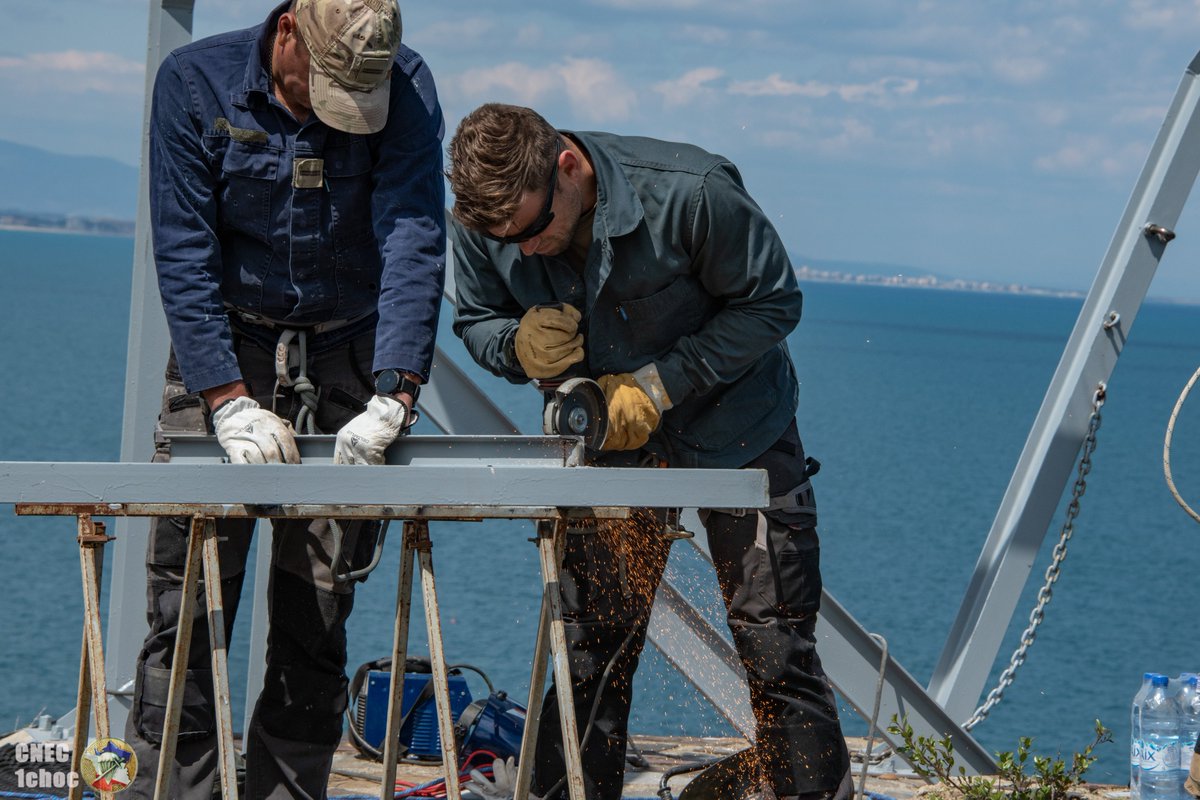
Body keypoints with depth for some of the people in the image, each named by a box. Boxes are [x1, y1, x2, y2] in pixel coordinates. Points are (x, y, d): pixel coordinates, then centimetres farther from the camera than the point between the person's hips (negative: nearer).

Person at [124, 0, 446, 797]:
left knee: (318, 611, -1)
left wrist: (392, 396, -31)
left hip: (347, 353, 1)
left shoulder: (406, 90, -11)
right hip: (224, 349, -1)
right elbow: (184, 252, -14)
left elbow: (415, 243, -19)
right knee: (189, 600, -9)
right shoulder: (196, 82, -12)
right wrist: (229, 402, -23)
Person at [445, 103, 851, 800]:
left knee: (777, 654, -2)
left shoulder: (689, 192, -30)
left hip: (735, 429, -3)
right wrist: (519, 343, -24)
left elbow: (772, 302, -18)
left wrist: (658, 383, -25)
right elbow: (477, 320, 1)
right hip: (609, 440, 3)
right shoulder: (481, 223, -18)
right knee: (590, 654, 2)